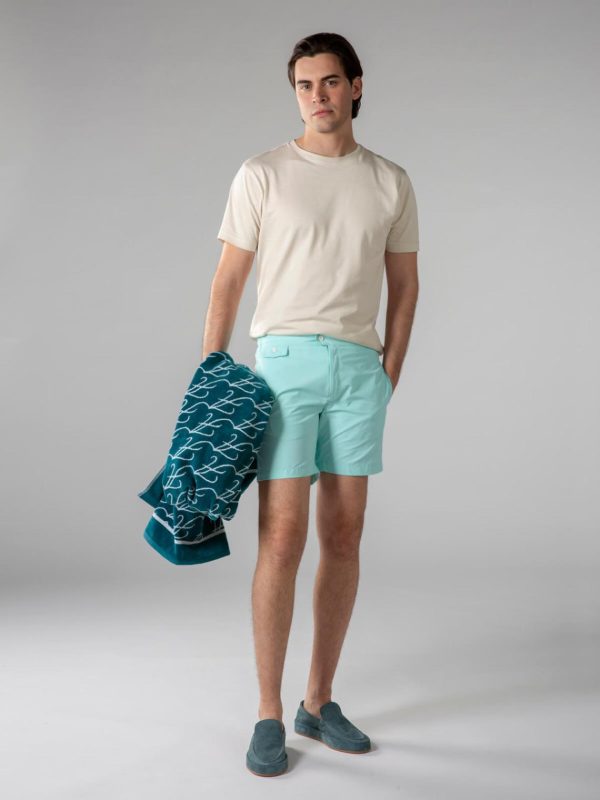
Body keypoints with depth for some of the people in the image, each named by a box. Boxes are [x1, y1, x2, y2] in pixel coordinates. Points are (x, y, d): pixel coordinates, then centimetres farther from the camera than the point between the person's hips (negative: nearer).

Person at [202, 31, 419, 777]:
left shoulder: (390, 182, 10)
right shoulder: (263, 173, 1)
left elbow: (404, 284, 15)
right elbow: (228, 281, 1)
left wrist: (389, 374, 6)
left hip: (359, 367, 4)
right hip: (284, 361, -3)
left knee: (343, 537, 6)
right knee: (283, 536, -8)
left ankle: (319, 703, 19)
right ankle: (269, 716, 5)